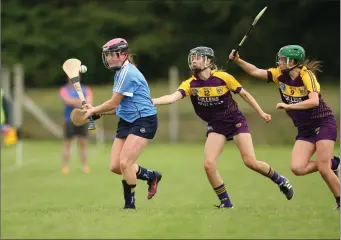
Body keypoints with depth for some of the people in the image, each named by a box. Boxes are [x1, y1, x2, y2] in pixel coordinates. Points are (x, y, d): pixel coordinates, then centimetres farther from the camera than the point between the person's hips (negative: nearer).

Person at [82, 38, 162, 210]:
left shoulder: (127, 72, -17)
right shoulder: (120, 72, 14)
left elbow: (113, 103, -14)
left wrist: (93, 110, 2)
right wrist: (95, 110, 7)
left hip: (143, 121, -10)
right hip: (127, 122, 10)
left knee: (125, 163, -17)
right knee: (115, 166, 3)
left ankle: (130, 204, -3)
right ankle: (152, 176, 23)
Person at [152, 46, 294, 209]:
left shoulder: (223, 78, -13)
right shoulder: (190, 84, -8)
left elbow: (244, 94, 0)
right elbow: (173, 97, -24)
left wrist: (261, 113, 4)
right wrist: (150, 101, -40)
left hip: (236, 121, -3)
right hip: (216, 127, 3)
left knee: (251, 162, -9)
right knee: (209, 165, -14)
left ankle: (280, 181, 18)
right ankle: (225, 202, 3)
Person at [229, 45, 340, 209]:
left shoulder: (307, 75, -17)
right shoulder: (280, 75, 1)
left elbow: (314, 101, -30)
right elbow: (255, 72, 5)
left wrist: (288, 106, -31)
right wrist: (237, 60, -7)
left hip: (323, 124, -7)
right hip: (304, 130, 7)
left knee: (323, 169, -15)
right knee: (297, 168, -11)